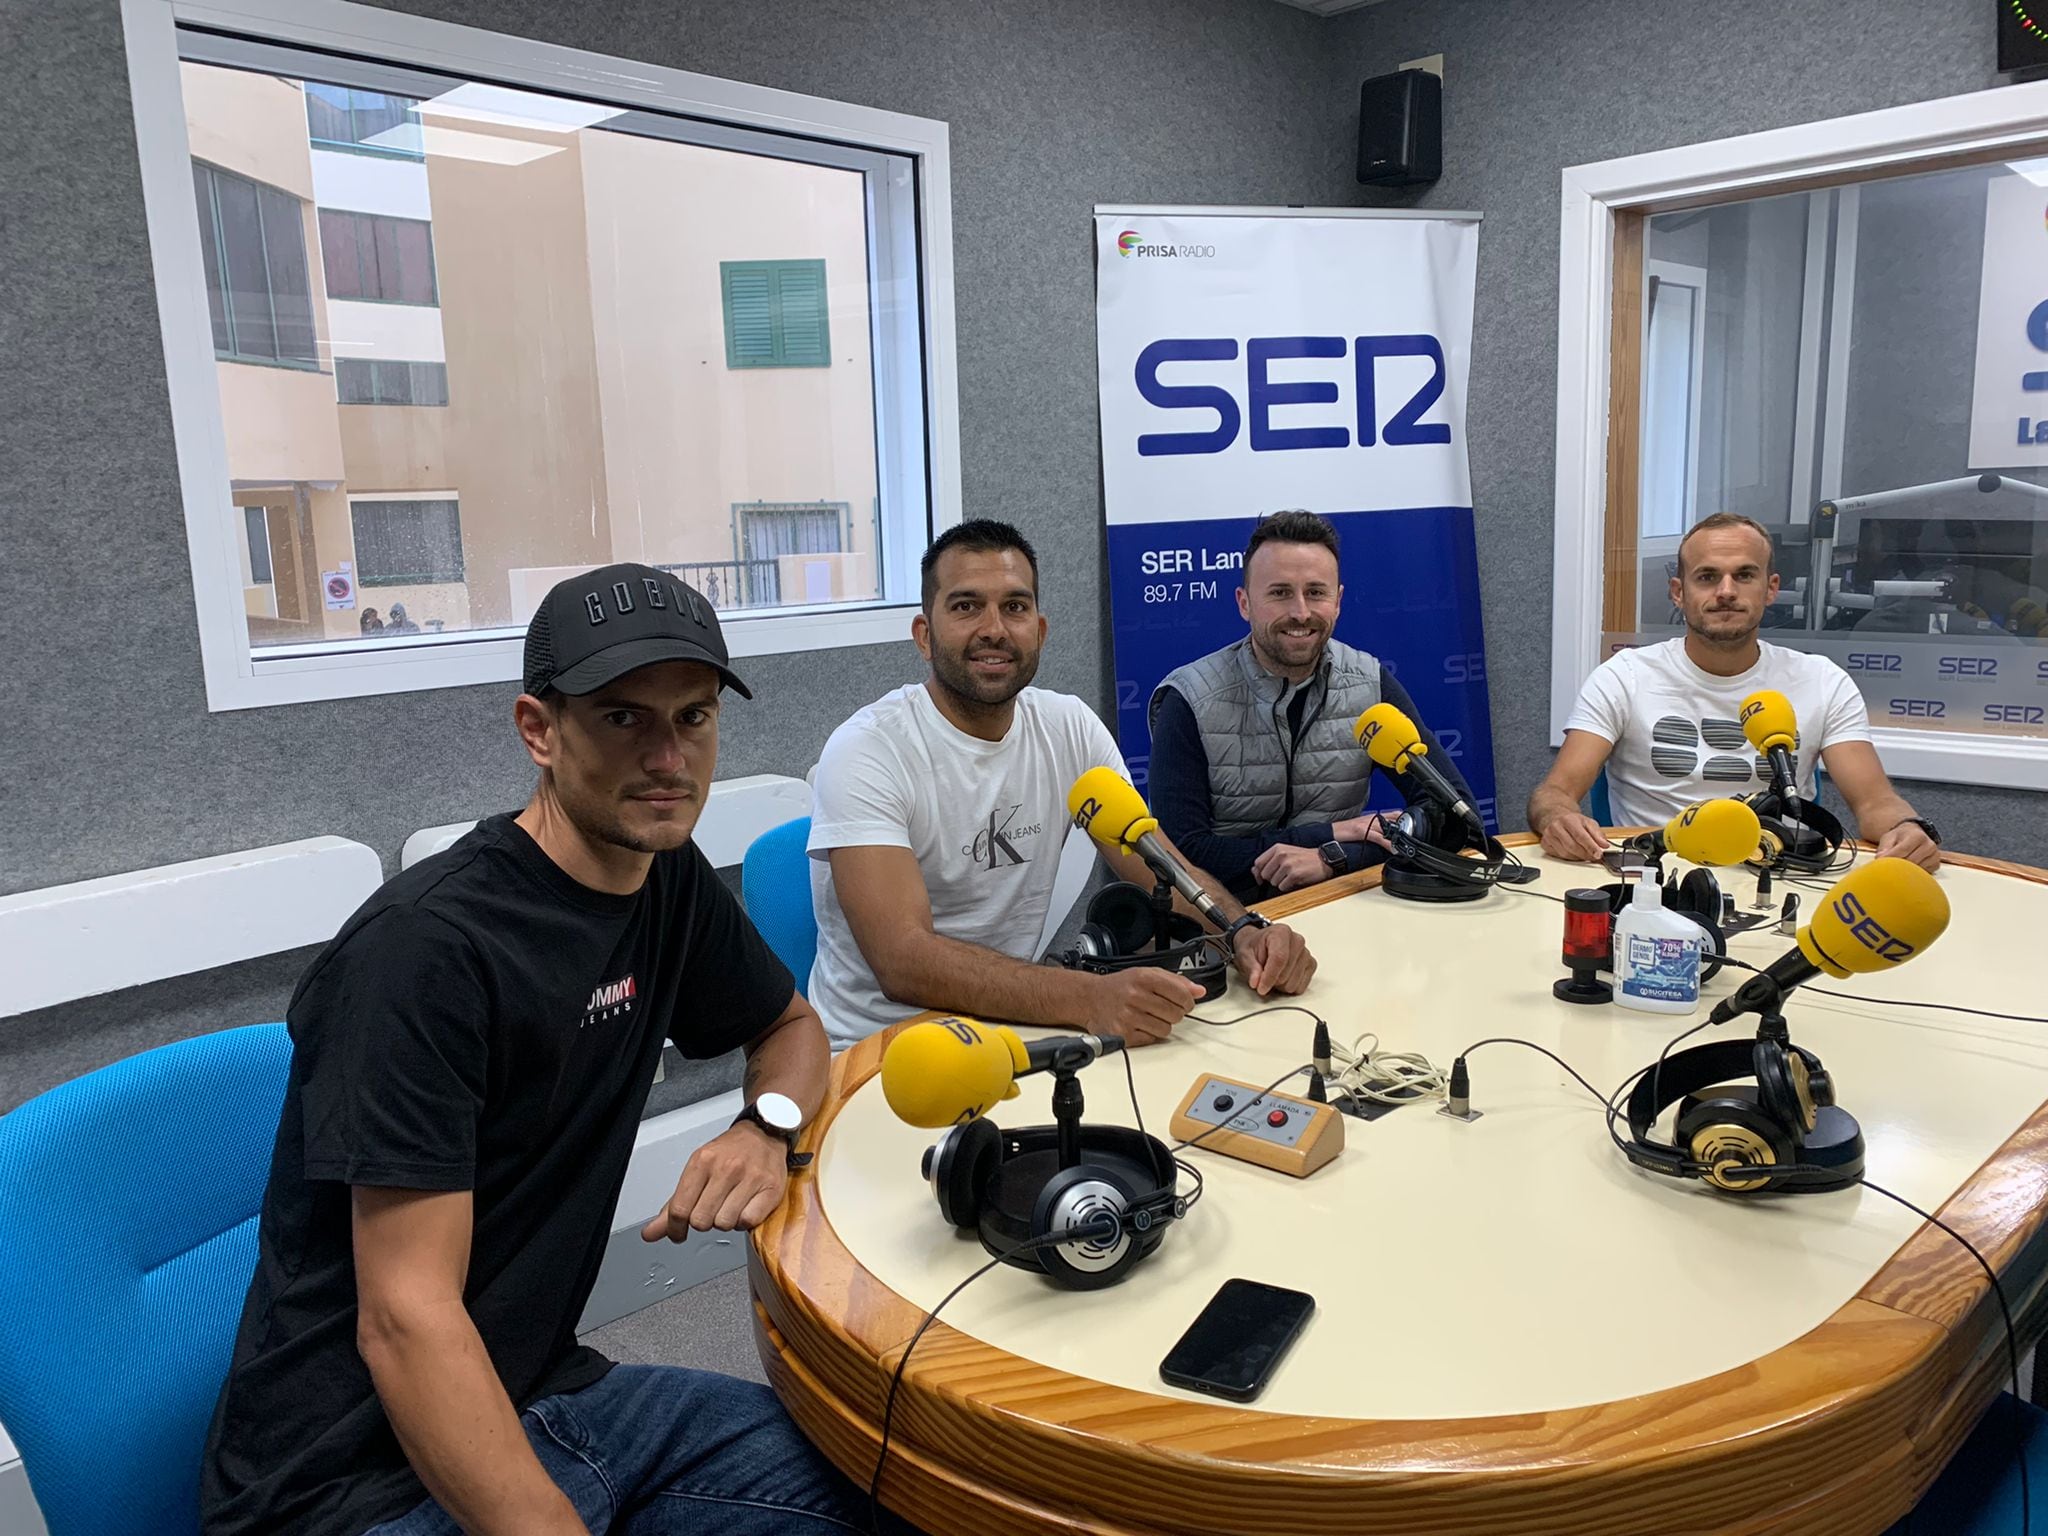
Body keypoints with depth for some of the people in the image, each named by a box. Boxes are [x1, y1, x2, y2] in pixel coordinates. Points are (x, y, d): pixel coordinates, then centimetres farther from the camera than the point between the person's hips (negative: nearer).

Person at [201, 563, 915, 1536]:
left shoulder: (668, 880, 0)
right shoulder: (427, 948, -23)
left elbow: (792, 1026, 15)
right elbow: (405, 1319, -25)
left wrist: (766, 1126, -6)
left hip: (544, 1392, 7)